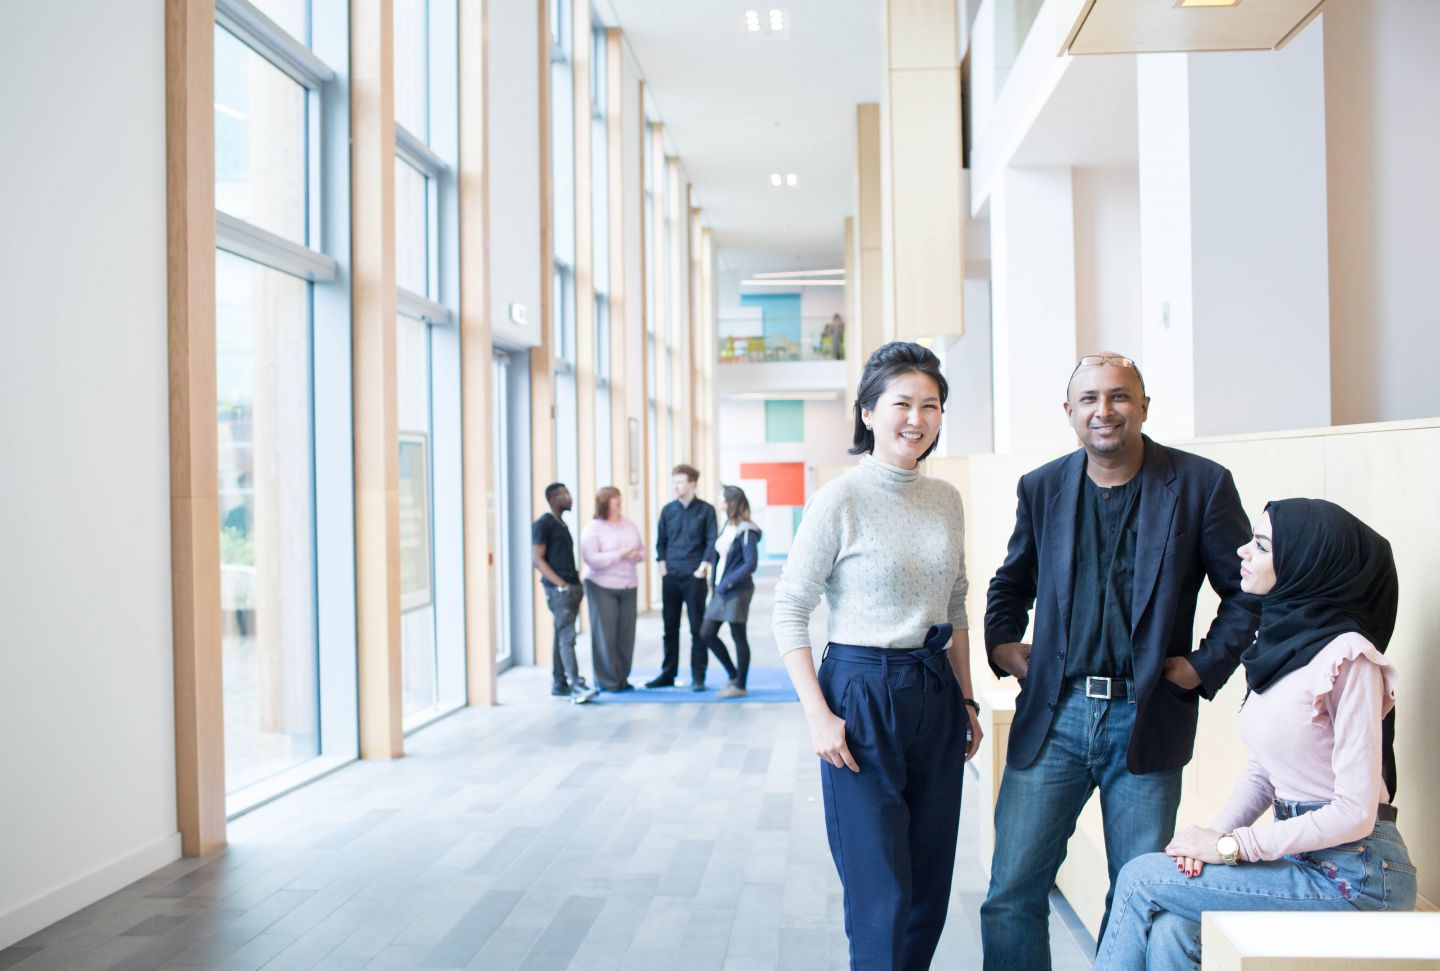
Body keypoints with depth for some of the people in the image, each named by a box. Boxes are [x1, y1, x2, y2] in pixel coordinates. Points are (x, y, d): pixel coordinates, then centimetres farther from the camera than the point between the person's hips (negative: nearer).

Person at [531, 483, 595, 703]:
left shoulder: (562, 524, 19)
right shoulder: (543, 524, -7)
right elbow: (537, 559, -13)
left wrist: (577, 582, 13)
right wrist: (561, 585, -18)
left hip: (571, 588, 8)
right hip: (558, 590, -8)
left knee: (562, 637, 10)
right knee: (567, 637, -14)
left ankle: (558, 684, 14)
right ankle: (576, 687, -20)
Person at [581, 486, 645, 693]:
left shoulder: (630, 525, 9)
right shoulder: (593, 528, -8)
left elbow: (642, 549, 14)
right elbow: (590, 558, -17)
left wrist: (637, 555, -10)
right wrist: (620, 555, -21)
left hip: (628, 586, 5)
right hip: (602, 587, -5)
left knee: (626, 634, 4)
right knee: (606, 635, -3)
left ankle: (622, 678, 15)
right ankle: (608, 681, 6)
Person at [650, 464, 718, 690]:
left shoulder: (705, 510, -1)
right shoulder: (668, 510, 8)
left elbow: (712, 542, -3)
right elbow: (661, 541, 12)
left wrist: (703, 567, -11)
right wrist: (662, 564, 0)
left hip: (694, 577, -3)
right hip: (670, 577, 3)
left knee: (697, 628, 2)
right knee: (670, 627, 9)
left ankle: (698, 677, 7)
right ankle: (668, 674, 17)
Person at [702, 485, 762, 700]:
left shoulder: (746, 531, -14)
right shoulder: (727, 526, 10)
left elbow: (751, 563, -19)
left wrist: (729, 582, -19)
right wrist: (717, 584, 4)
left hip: (737, 591, -8)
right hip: (721, 589, 8)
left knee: (738, 637, 1)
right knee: (707, 633, 8)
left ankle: (740, 685, 12)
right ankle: (733, 675, 21)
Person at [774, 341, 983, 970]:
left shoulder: (946, 499, 8)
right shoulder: (841, 500, -10)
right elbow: (789, 610, -9)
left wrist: (965, 700, 14)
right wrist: (817, 715, -15)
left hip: (937, 696, 6)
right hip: (863, 694, -6)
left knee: (930, 888, 12)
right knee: (881, 895, -1)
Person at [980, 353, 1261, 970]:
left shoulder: (1202, 484, -3)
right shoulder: (1042, 488, 7)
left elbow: (1248, 589, 4)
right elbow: (1011, 582, 21)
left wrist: (1206, 666, -4)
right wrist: (1002, 643, 6)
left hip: (1147, 720, -2)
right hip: (1054, 716, 2)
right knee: (1012, 893, 1)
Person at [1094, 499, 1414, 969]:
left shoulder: (1346, 657, -17)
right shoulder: (1281, 641, 9)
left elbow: (1354, 812, -18)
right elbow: (1260, 774, 12)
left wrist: (1232, 846, -15)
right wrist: (1213, 834, -6)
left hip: (1355, 875, -6)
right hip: (1300, 855, 6)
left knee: (1142, 878, -13)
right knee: (1170, 929, -16)